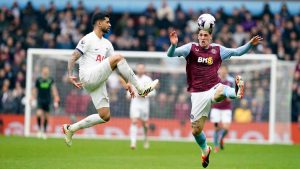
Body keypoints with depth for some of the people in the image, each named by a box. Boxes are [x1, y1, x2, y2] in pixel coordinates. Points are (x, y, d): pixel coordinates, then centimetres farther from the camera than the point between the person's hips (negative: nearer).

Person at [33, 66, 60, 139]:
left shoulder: (51, 80, 2)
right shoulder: (38, 80, 0)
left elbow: (54, 89, 1)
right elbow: (35, 90, 8)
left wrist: (56, 100, -5)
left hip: (47, 100, 1)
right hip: (40, 99, -1)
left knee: (46, 116, 6)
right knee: (39, 114, -20)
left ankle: (44, 132, 19)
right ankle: (39, 129, -4)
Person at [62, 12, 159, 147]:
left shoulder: (107, 44, 21)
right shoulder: (88, 39, -3)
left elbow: (116, 66, 21)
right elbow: (73, 57, -9)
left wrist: (125, 83, 11)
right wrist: (70, 75, -22)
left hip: (98, 82, 8)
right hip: (88, 77, -8)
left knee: (105, 116, 0)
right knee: (118, 58, -20)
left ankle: (71, 128, 12)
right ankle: (142, 89, -18)